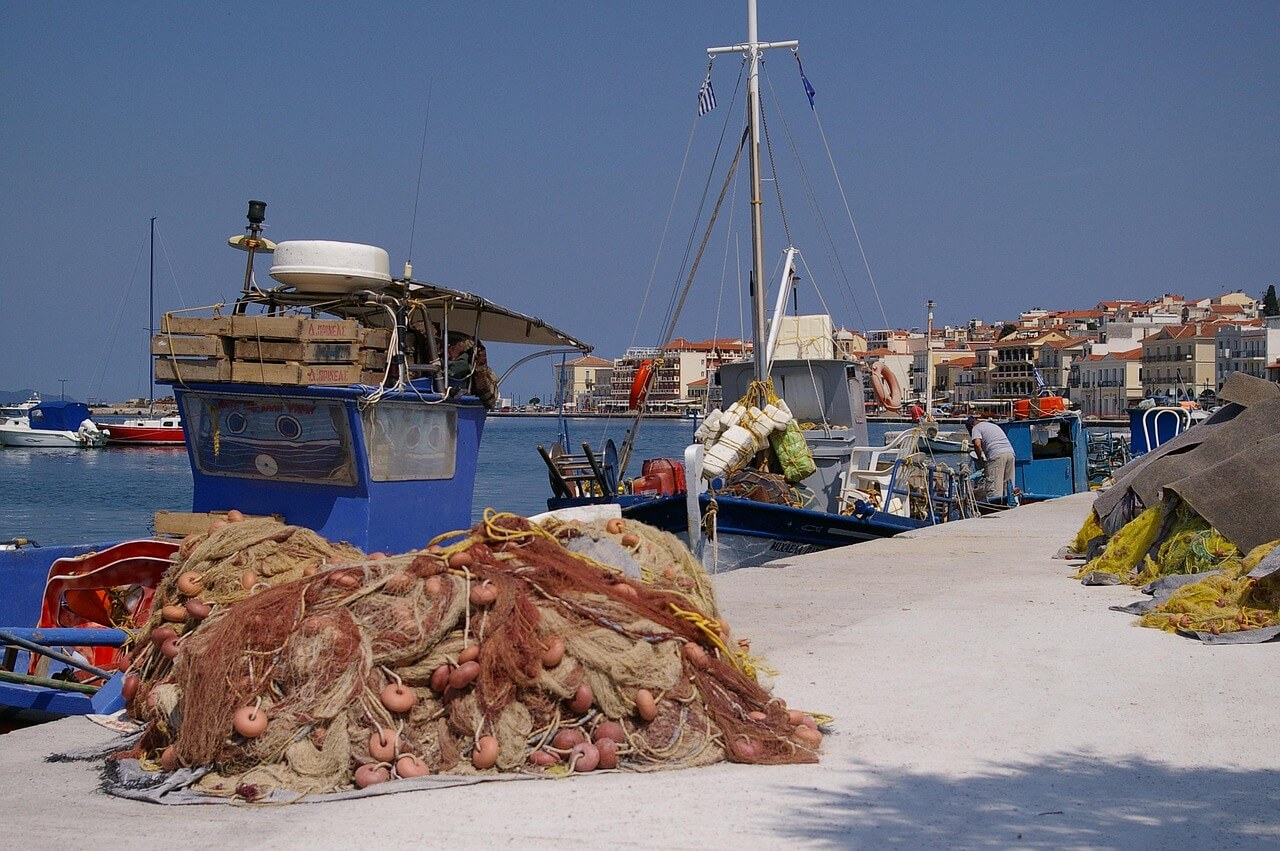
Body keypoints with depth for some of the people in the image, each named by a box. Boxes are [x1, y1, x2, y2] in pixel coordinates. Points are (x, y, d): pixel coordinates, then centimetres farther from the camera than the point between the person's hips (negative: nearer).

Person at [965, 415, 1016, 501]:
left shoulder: (976, 428, 10)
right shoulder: (993, 425, 34)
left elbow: (977, 444, -8)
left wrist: (980, 459, 3)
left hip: (997, 455, -7)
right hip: (1010, 453, 7)